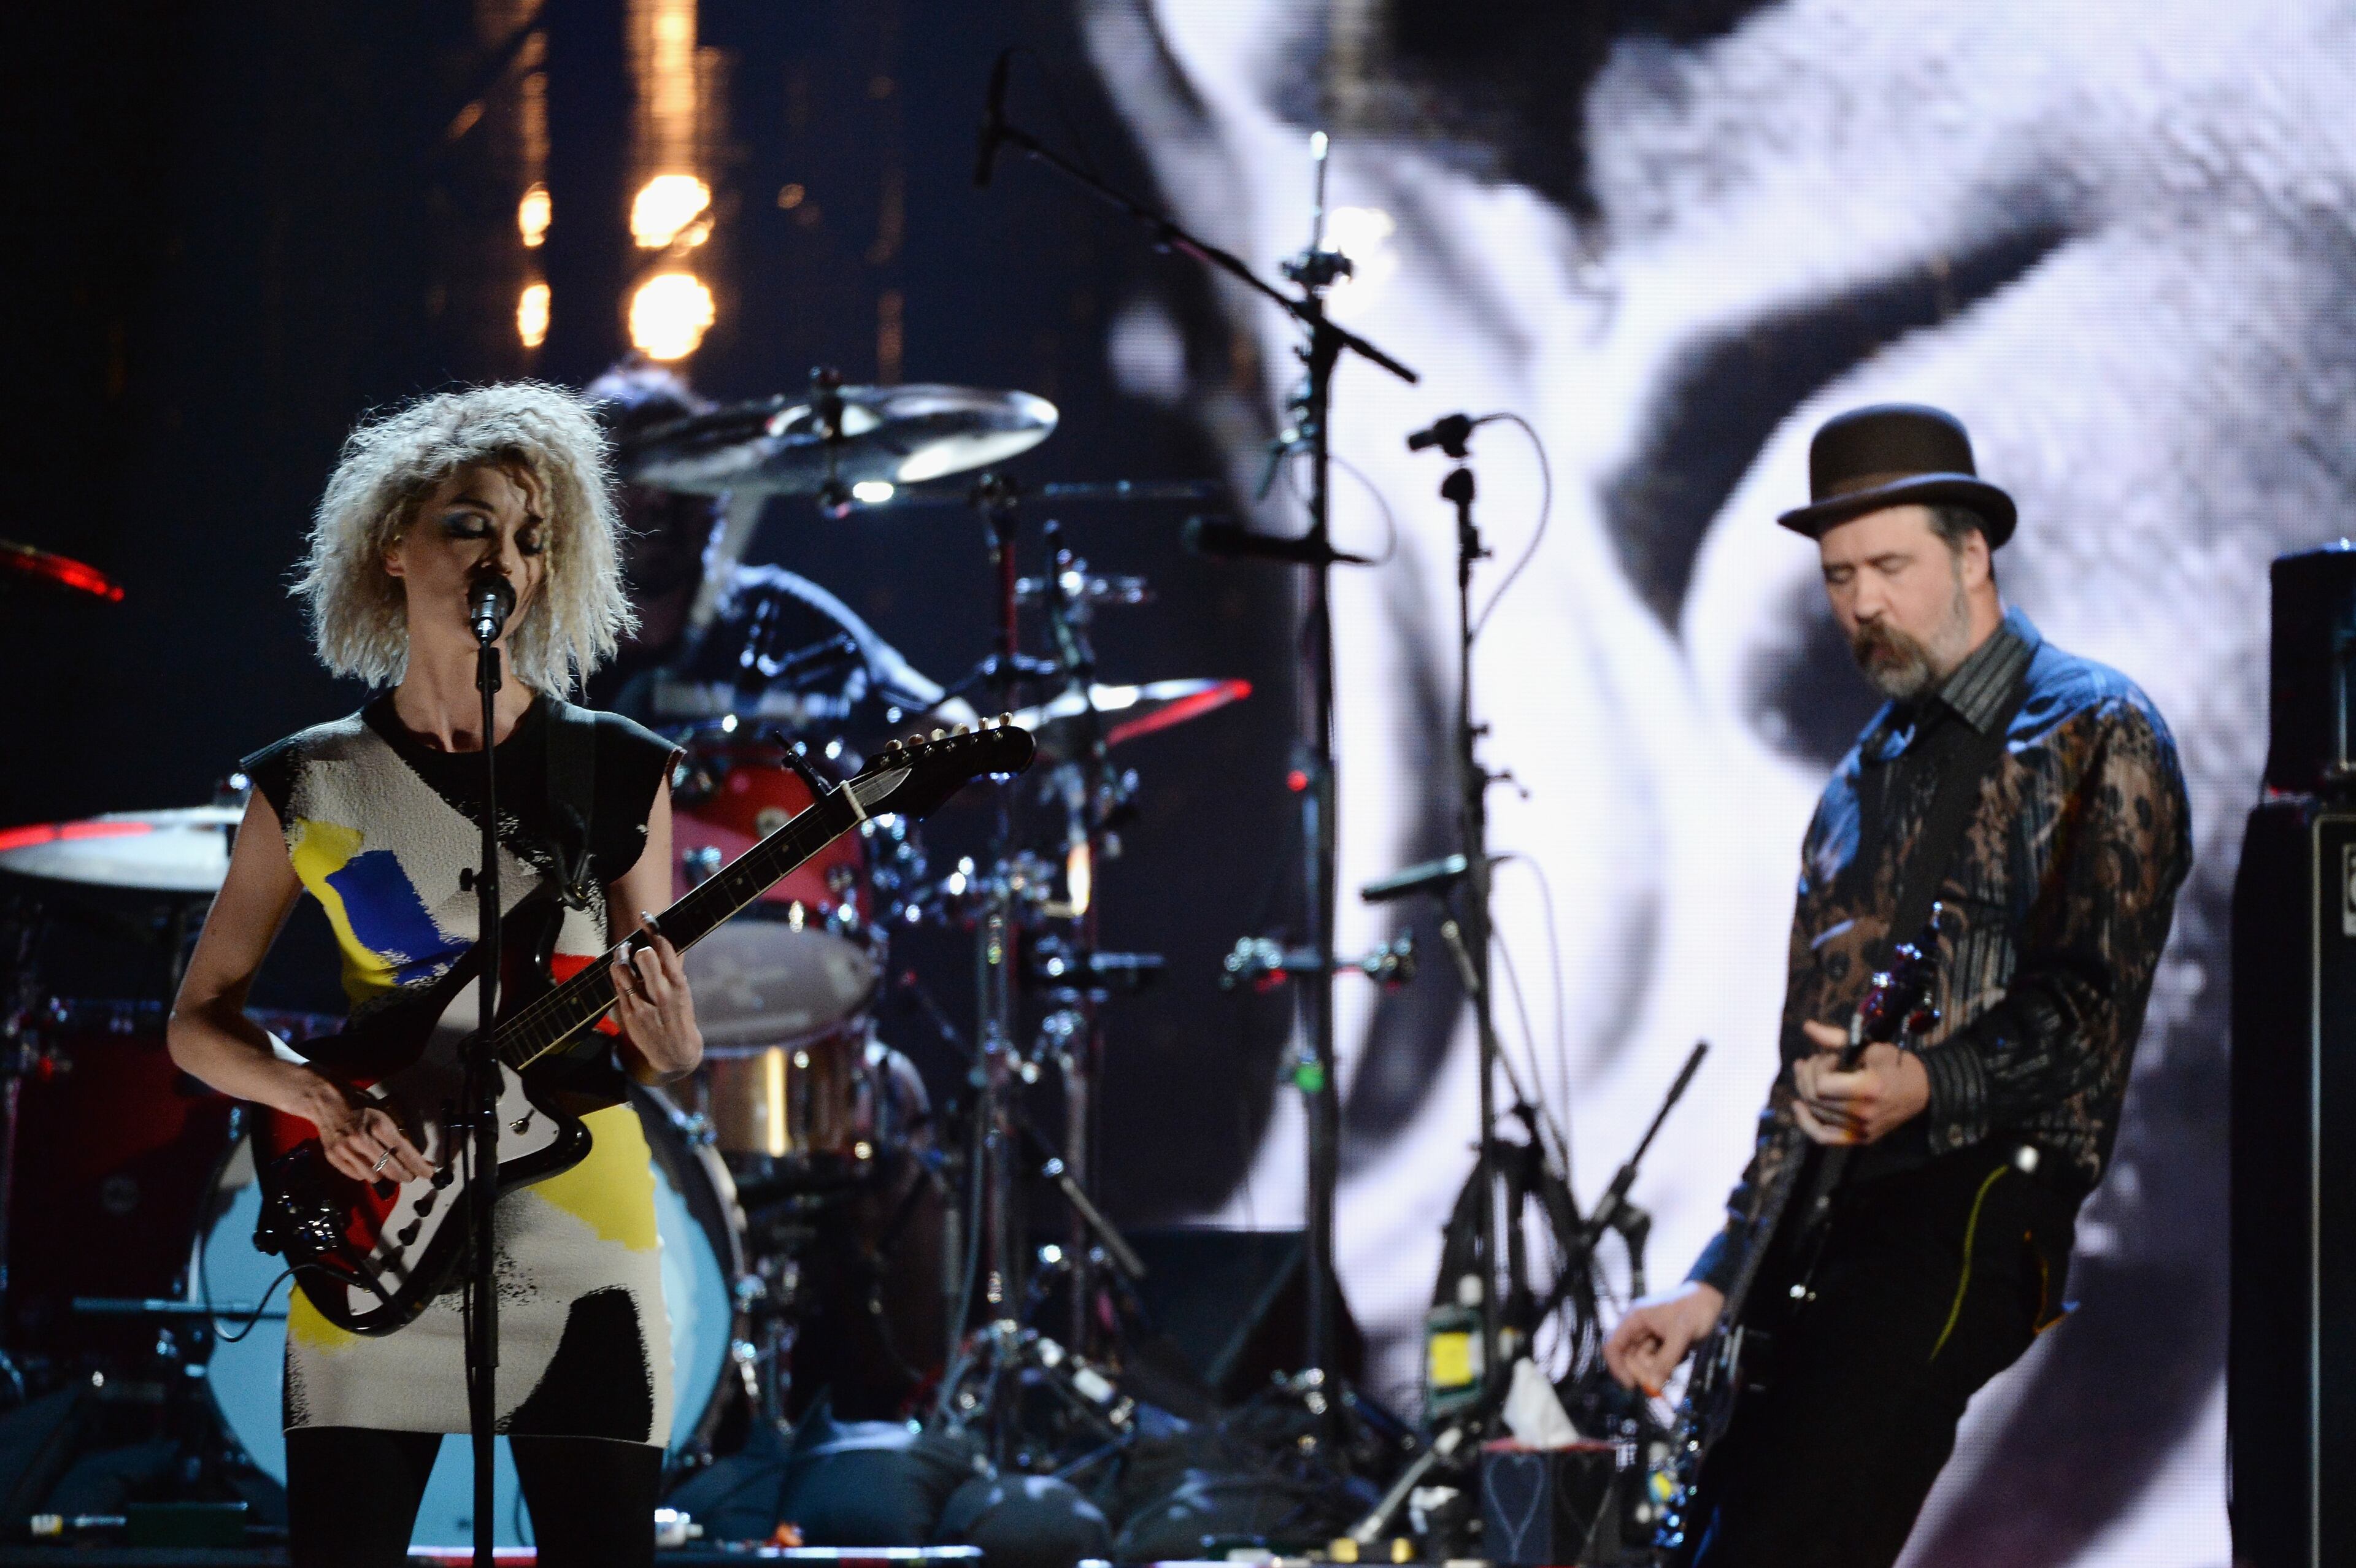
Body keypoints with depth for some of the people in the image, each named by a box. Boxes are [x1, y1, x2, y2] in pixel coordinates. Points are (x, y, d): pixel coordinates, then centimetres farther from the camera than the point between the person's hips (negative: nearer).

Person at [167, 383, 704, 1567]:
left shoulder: (616, 770, 4)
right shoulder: (312, 786, 4)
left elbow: (656, 1023, 9)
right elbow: (198, 1022, 8)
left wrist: (668, 1048, -15)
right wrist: (319, 1097, -11)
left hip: (574, 1232, 0)